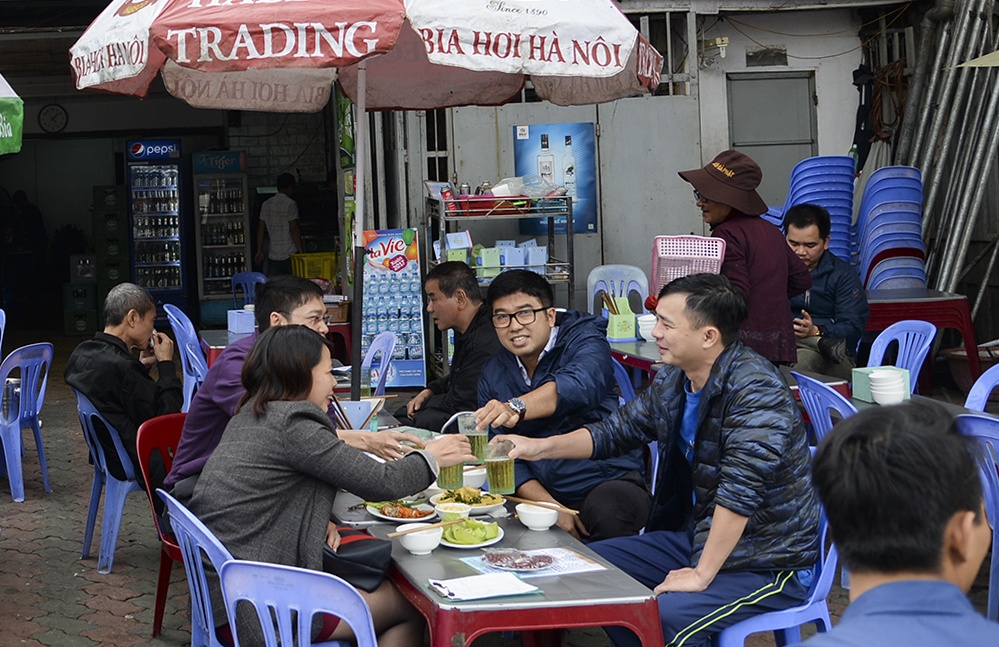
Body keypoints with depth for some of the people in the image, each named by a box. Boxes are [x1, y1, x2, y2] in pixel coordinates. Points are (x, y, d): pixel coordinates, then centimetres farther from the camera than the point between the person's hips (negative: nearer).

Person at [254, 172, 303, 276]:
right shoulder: (290, 204, -9)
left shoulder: (266, 205, 10)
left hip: (273, 256, 5)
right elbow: (294, 230, -13)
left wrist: (259, 251, 17)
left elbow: (261, 230, 12)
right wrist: (301, 251, -9)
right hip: (290, 255, -5)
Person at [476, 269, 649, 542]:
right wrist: (550, 507, -14)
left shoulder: (584, 338, -4)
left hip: (609, 481, -4)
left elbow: (579, 386, -29)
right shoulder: (493, 376, 11)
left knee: (606, 510, -37)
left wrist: (515, 408, -48)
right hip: (543, 495, 5)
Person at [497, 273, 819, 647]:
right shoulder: (673, 380, 4)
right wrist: (541, 447, 5)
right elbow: (619, 429, 17)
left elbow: (740, 491, -31)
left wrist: (701, 574, -29)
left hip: (769, 562, -9)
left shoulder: (755, 390, -25)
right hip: (700, 537, 9)